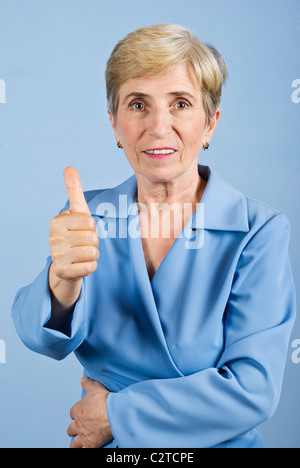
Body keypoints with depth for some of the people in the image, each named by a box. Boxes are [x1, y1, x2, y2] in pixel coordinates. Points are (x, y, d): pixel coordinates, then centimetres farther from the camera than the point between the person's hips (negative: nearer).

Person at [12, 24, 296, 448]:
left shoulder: (259, 230, -10)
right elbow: (48, 340, -10)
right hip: (107, 446, 3)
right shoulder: (89, 216, 0)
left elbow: (254, 389, -13)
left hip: (217, 443, -2)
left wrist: (117, 414, -8)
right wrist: (63, 282, -31)